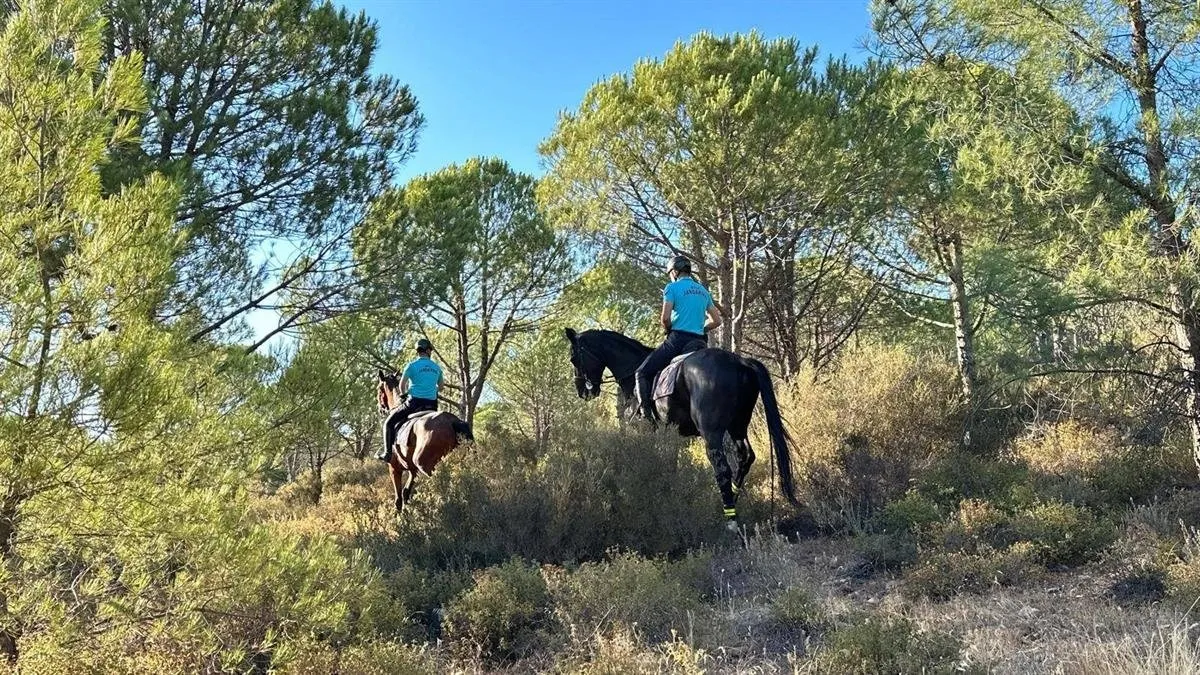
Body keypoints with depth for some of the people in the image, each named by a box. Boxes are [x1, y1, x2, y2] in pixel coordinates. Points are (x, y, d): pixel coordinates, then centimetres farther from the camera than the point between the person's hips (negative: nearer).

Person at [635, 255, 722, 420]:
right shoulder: (704, 291, 18)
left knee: (643, 373, -1)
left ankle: (647, 414, -15)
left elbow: (665, 318, -12)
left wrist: (668, 330, 6)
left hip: (677, 339, -6)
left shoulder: (673, 287, -2)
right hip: (699, 341, 6)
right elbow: (716, 321, 18)